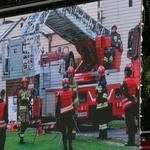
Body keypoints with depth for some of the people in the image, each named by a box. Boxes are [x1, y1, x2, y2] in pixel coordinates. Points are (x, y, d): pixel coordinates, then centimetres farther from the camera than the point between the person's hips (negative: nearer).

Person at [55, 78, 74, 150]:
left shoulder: (60, 93, -8)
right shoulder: (71, 91, -5)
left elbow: (58, 106, -5)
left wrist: (57, 116, 2)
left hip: (62, 114, -1)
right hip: (70, 113, 1)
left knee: (64, 131, 4)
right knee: (70, 131, 7)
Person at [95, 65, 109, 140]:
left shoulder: (103, 81, -13)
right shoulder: (99, 81, 20)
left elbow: (105, 91, -23)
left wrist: (104, 99, -27)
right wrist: (97, 100, 29)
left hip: (102, 103, -11)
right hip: (99, 103, 11)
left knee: (103, 118, -10)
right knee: (100, 118, 13)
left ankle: (104, 135, -10)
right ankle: (101, 134, 19)